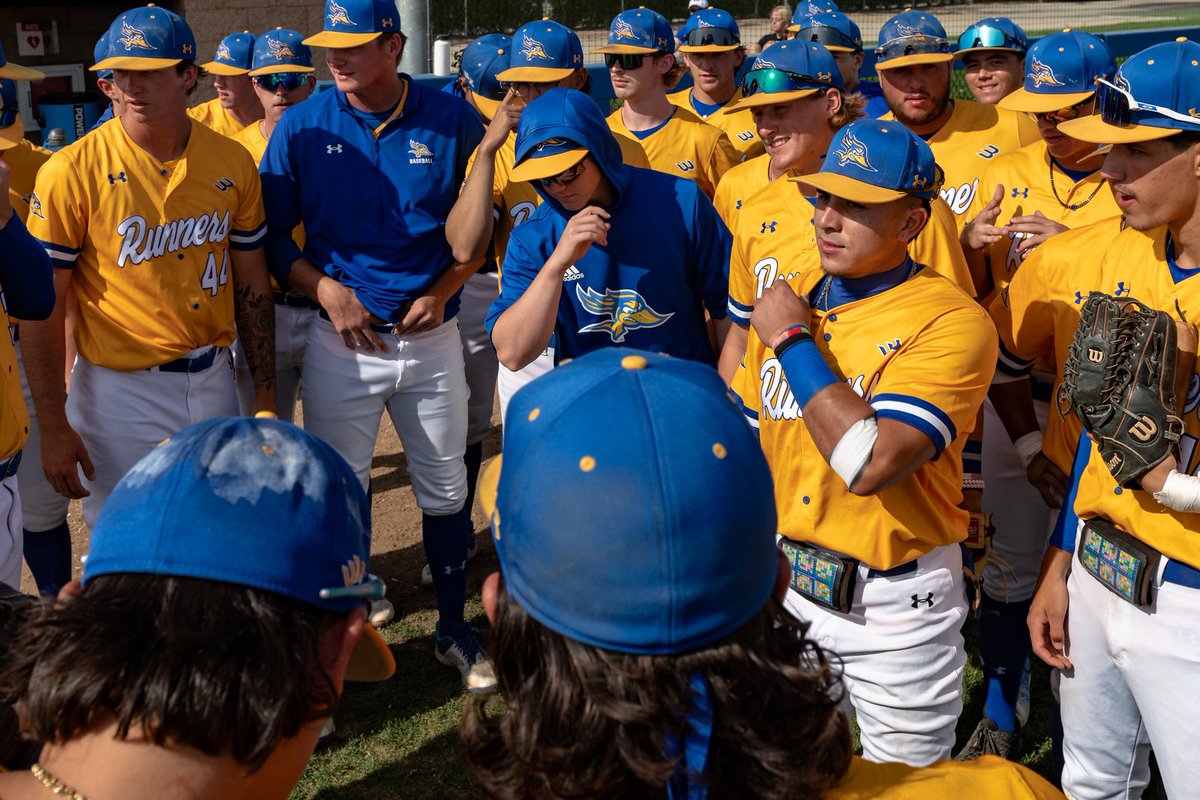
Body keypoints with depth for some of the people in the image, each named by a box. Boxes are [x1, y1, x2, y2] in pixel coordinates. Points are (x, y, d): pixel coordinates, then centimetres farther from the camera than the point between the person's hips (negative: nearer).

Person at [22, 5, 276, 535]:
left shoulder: (232, 162, 0)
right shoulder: (72, 171, -11)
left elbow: (251, 284, 7)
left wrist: (266, 393, 7)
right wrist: (53, 426, -11)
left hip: (213, 381, 4)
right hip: (119, 391, -3)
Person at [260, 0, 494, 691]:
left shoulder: (453, 120, -3)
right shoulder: (302, 127, -3)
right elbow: (272, 235, 3)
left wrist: (441, 293, -8)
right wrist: (327, 289, -11)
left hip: (432, 338, 0)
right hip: (340, 342, 0)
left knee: (446, 489, 9)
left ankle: (454, 629, 25)